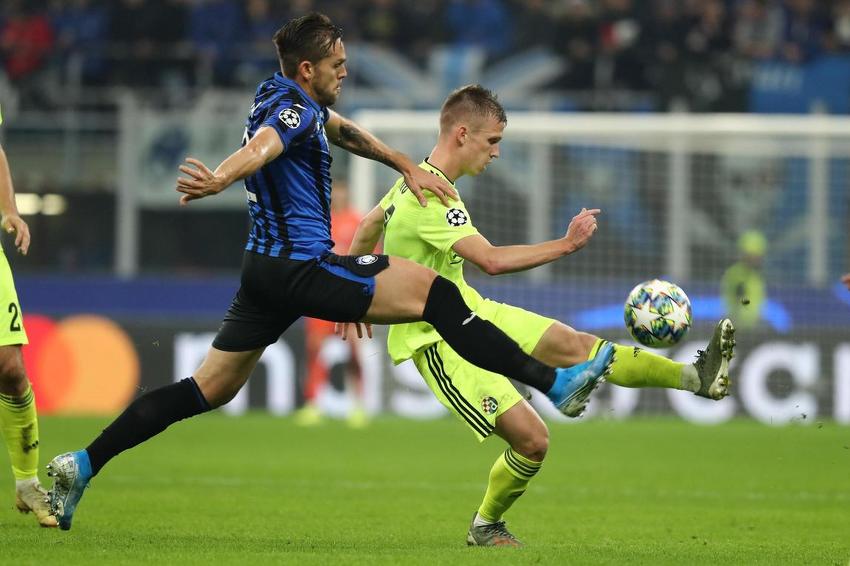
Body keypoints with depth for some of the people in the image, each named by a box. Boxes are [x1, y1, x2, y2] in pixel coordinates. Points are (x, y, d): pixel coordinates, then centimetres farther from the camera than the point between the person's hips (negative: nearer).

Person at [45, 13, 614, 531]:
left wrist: (408, 167, 30)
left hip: (269, 269, 10)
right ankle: (554, 382, -13)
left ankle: (82, 465, 8)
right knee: (433, 291, -10)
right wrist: (220, 180, -55)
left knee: (209, 389, 11)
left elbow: (347, 132, 35)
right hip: (301, 268, -10)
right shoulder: (293, 108, -14)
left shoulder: (294, 99, 17)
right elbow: (262, 147, -35)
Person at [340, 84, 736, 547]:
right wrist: (566, 245, -31)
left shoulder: (416, 177, 4)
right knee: (531, 440, -11)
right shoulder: (432, 200, -28)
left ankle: (696, 378, -3)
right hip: (438, 341, -9)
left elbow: (368, 226, 20)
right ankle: (485, 526, 12)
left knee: (574, 344, -3)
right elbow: (491, 260, -37)